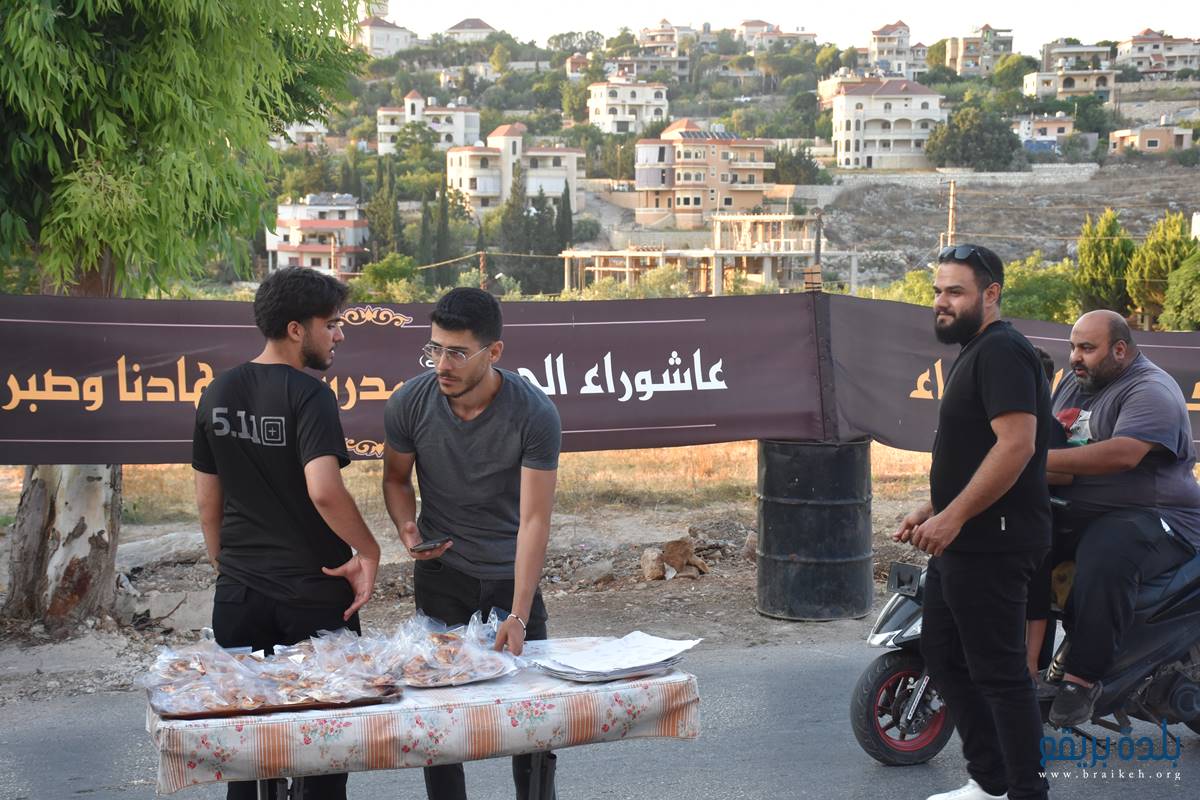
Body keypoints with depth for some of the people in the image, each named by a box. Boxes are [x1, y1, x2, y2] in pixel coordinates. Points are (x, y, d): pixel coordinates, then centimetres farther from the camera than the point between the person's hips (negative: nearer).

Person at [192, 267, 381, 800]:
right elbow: (324, 491, -27)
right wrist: (368, 551, -15)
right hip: (312, 593, -6)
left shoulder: (218, 394, 5)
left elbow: (208, 499, 11)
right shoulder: (308, 396, -15)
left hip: (239, 593, 6)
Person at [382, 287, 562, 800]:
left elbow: (534, 519, -21)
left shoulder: (535, 415, -20)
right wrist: (407, 527, -16)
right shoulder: (410, 403, -13)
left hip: (511, 575, -1)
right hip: (440, 574, 2)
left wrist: (518, 616, -28)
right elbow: (396, 477, 6)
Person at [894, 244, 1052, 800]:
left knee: (998, 673, -5)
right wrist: (930, 511, 17)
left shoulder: (1002, 352, -15)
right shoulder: (974, 353, 18)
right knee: (943, 657, 16)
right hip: (962, 542, 11)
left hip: (992, 543, -11)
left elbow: (1016, 445, -25)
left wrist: (953, 516, -23)